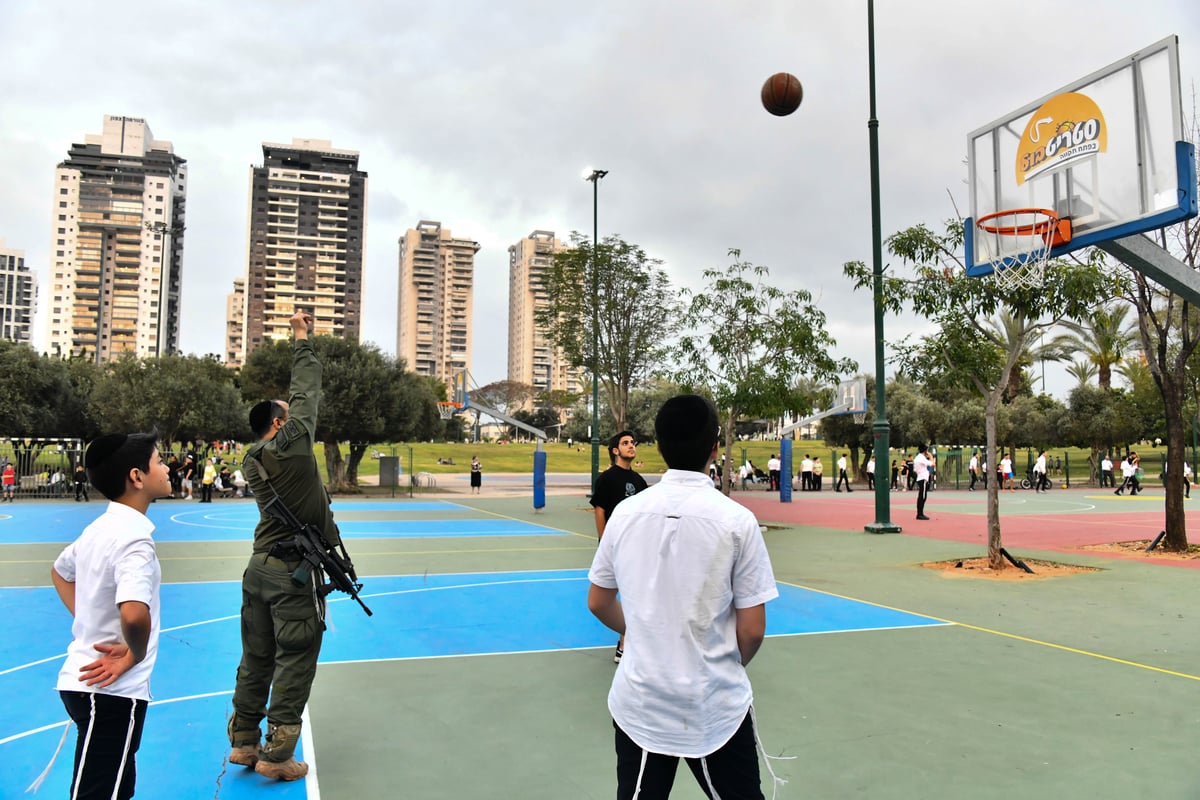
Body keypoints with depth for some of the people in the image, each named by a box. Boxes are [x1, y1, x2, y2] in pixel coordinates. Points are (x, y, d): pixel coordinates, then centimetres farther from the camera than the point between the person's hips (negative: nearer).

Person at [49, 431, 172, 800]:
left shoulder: (101, 528, 7)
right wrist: (136, 655, -18)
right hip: (111, 690, -9)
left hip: (88, 683, 9)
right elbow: (134, 614, -37)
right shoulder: (134, 538, -22)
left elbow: (60, 572, 26)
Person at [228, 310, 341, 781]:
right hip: (295, 571, -8)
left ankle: (244, 742, 26)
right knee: (294, 662, 0)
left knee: (257, 658, 16)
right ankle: (277, 756, 5)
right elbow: (307, 390, -2)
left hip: (260, 566, 8)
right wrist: (301, 338, 9)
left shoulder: (251, 460, 8)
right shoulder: (291, 441, -12)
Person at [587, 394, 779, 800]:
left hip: (638, 703, 3)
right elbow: (752, 630, -9)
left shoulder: (626, 512, -4)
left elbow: (598, 603, 7)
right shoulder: (736, 520, -12)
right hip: (717, 708, -2)